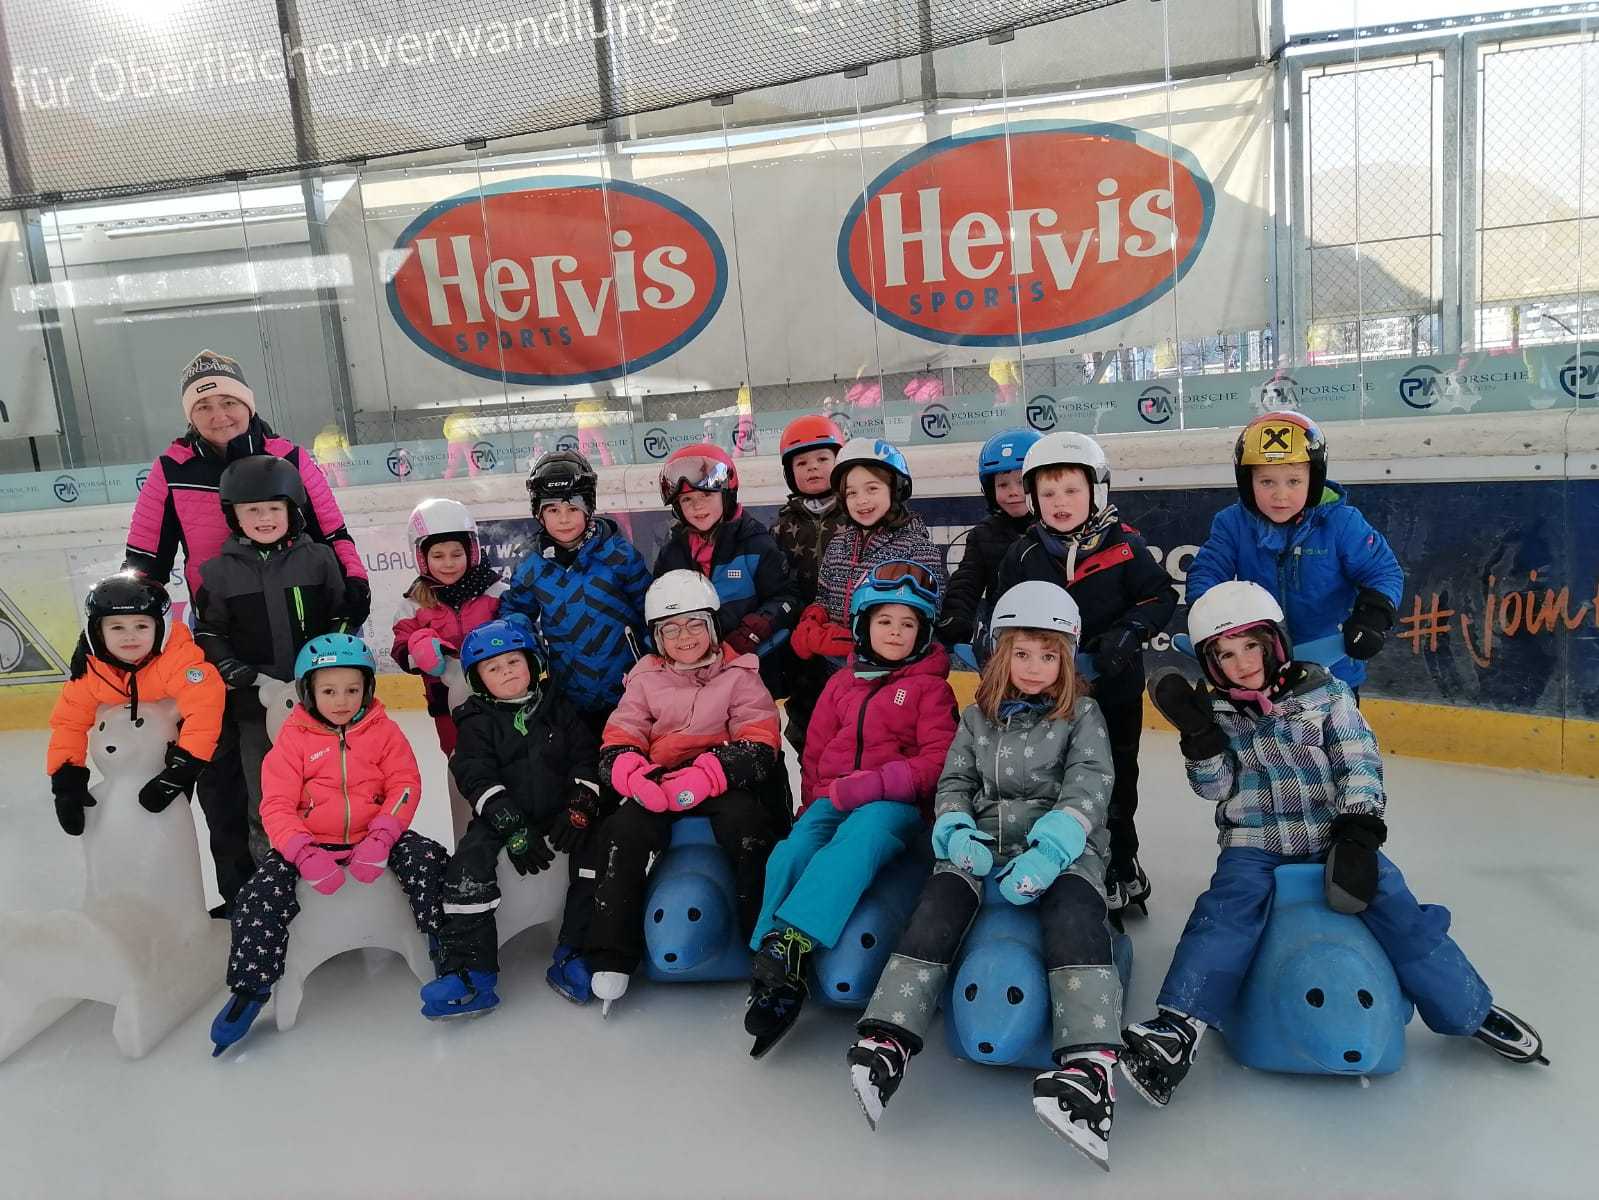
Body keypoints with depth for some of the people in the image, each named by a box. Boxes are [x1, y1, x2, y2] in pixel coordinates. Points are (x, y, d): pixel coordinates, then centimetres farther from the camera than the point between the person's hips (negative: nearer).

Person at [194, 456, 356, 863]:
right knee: (265, 800, 10)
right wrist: (253, 680, -10)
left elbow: (343, 616, 5)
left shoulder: (318, 559, 1)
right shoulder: (220, 572, 0)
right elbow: (209, 635, 2)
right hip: (256, 707, 0)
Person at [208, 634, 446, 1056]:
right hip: (310, 842, 1)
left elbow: (405, 785, -5)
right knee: (260, 894, -20)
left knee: (427, 859, -25)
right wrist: (305, 855, -23)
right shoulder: (293, 737, -2)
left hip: (373, 836, 0)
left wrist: (380, 839, -21)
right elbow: (277, 805, -7)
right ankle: (250, 988, -2)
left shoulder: (382, 730, 0)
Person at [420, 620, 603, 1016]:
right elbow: (477, 779, -8)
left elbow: (586, 756, 5)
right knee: (470, 859, -26)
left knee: (595, 845, -24)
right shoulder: (477, 722, 4)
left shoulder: (557, 706, 10)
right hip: (502, 816, -1)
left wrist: (580, 807, -12)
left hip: (560, 814, 1)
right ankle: (469, 972, -23)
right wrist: (513, 828, -22)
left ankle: (576, 954, -19)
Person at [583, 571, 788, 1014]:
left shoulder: (739, 675, 6)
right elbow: (617, 744, 6)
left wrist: (702, 776, -22)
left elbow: (758, 747, -5)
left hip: (726, 787, -2)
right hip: (659, 787, 3)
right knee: (623, 829, -25)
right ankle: (611, 957, -17)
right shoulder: (646, 679, 15)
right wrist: (638, 778, -19)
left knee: (745, 821, -33)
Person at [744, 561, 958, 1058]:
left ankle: (791, 939, -44)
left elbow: (936, 762, -6)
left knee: (860, 836, -37)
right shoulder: (842, 684, 18)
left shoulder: (931, 687, 5)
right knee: (790, 854, -26)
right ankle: (780, 977, -28)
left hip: (895, 806, -4)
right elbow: (815, 752, 21)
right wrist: (814, 806, 4)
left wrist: (866, 787, -16)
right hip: (832, 803, 4)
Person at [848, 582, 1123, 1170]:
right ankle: (885, 1044, -30)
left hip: (1063, 844, -2)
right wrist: (957, 833, -11)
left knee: (1074, 908, -33)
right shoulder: (978, 717, 15)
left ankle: (1090, 1068, -45)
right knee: (940, 900, -24)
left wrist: (1050, 848, -23)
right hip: (985, 841, 3)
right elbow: (954, 783, 12)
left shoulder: (1082, 713, 6)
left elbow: (1088, 785, -6)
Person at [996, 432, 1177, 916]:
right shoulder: (1023, 554, -1)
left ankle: (1121, 867, 34)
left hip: (1115, 690, -1)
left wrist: (1131, 630, -20)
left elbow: (1161, 596, -4)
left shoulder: (1123, 544, -8)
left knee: (1118, 782, 15)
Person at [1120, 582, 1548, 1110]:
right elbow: (1215, 786, -4)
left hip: (1333, 835, 1)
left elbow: (1359, 763, -3)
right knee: (1228, 907, -26)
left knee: (1397, 908, -15)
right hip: (1254, 845, 0)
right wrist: (1197, 733, -21)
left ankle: (1472, 1010, 7)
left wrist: (1358, 832, -16)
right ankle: (1178, 1026, -33)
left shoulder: (1325, 693, 1)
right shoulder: (1216, 710, 3)